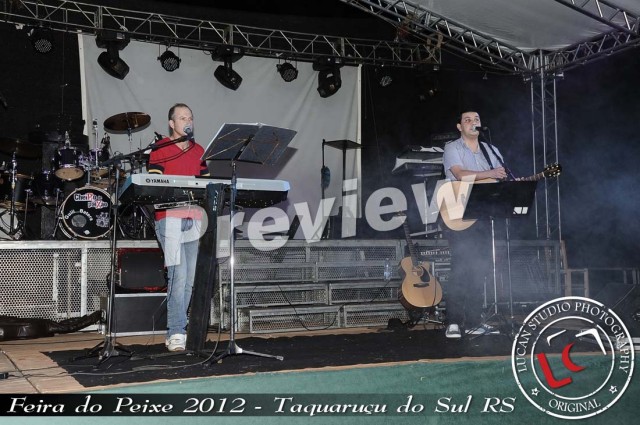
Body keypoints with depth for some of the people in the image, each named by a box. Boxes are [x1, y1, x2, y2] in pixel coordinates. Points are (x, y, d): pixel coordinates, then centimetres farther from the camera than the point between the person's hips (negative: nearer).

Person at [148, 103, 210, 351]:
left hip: (194, 220, 6)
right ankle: (176, 333, -7)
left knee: (189, 279, 6)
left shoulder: (199, 151, 18)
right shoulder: (160, 150, 2)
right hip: (169, 218, -5)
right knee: (178, 275, -13)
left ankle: (176, 330, 17)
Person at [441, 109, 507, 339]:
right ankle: (453, 323, -8)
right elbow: (460, 174, -17)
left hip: (483, 216, 6)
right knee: (461, 270, -12)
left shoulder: (491, 150, 19)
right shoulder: (452, 148, 0)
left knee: (481, 271, 5)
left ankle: (473, 322, 12)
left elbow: (503, 179, 15)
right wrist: (491, 174, -17)